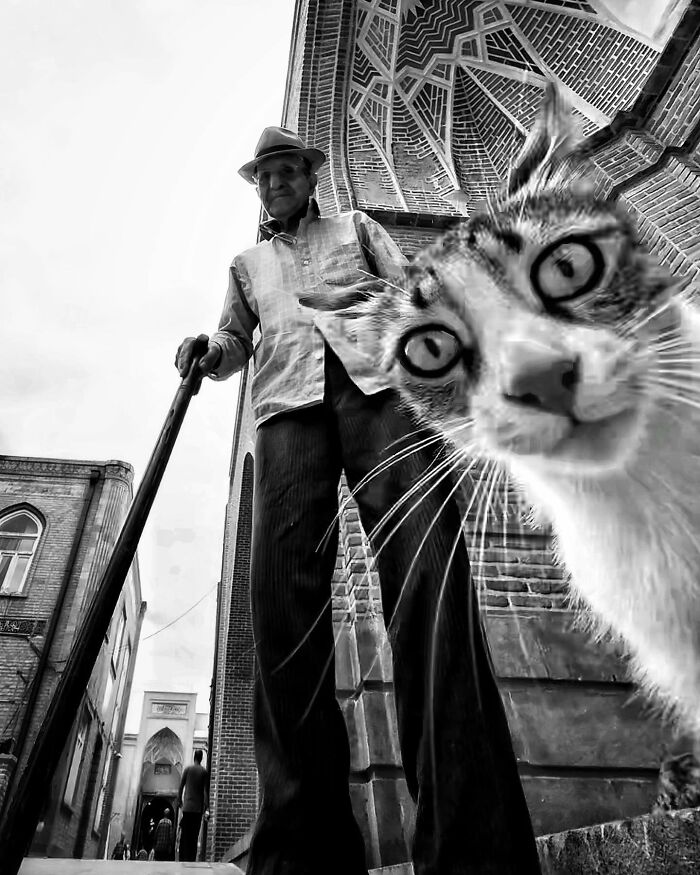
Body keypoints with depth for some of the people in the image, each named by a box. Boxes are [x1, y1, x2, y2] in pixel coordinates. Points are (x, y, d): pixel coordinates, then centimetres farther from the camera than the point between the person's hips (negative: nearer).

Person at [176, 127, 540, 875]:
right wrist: (209, 352, 1)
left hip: (378, 377, -1)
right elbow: (236, 339, 27)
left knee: (426, 565, -24)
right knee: (283, 586, -18)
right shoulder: (246, 263, 38)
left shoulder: (355, 226, 34)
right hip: (288, 400, 2)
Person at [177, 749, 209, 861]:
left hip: (187, 806, 0)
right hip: (198, 808, 0)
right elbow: (205, 790, -3)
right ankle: (192, 859, 1)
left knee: (184, 834, 6)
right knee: (194, 835, 5)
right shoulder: (204, 772, 0)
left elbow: (181, 787, 2)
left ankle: (183, 859, 3)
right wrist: (205, 805, 3)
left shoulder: (188, 769, 1)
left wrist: (179, 801, 13)